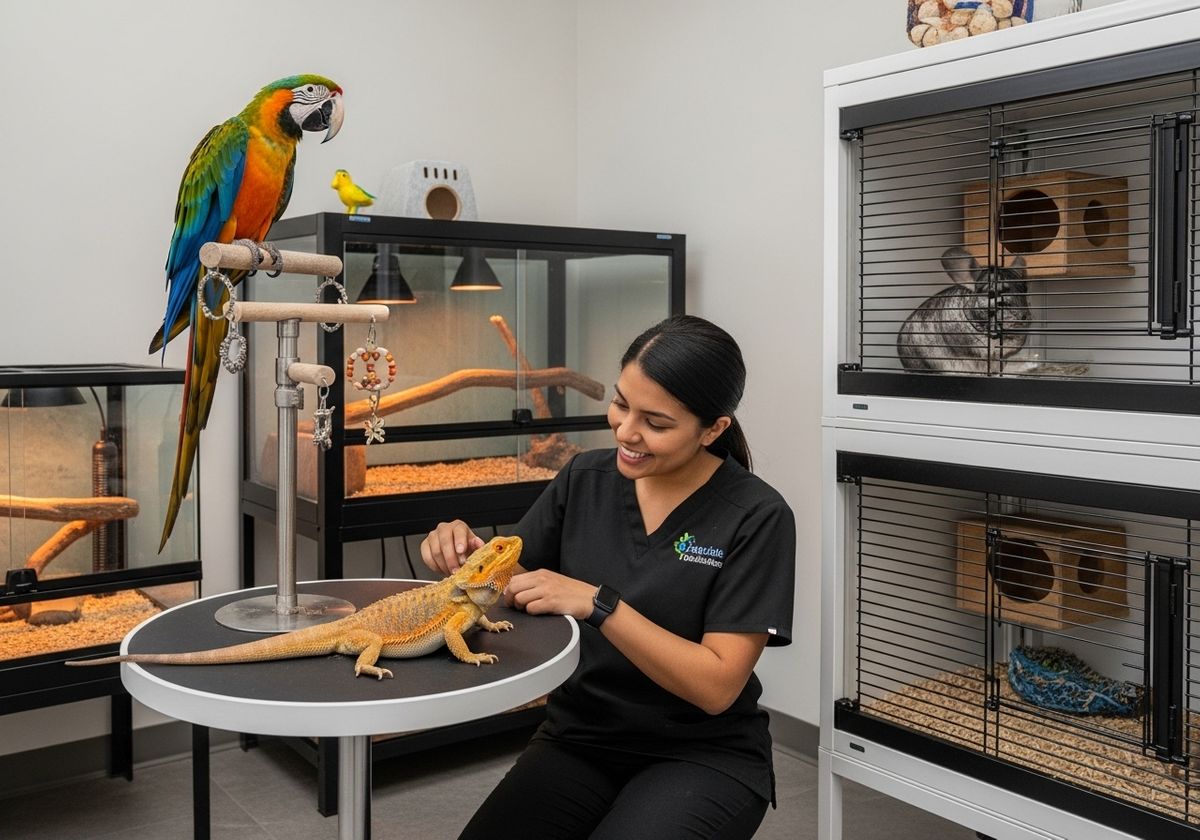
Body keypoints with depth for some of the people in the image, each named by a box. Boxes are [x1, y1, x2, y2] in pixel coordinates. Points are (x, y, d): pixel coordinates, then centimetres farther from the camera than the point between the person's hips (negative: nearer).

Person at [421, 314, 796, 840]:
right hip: (580, 739, 3)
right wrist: (466, 553, -14)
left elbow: (717, 686, -18)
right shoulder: (584, 479, -1)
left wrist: (598, 604, -27)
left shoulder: (756, 517, -14)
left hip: (703, 756, -3)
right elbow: (510, 583, 8)